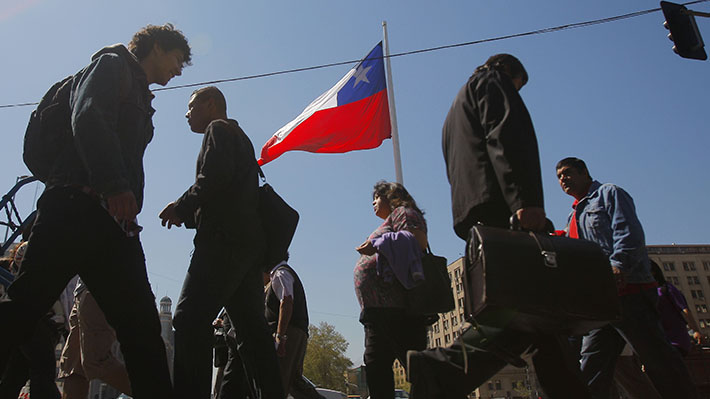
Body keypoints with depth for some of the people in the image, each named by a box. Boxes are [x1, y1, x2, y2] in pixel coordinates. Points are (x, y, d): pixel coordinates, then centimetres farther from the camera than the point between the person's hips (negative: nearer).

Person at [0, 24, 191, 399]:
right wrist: (114, 183, -25)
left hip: (114, 219, 8)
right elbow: (88, 118, -11)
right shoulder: (112, 63, 10)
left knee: (142, 327, -1)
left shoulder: (140, 100, 33)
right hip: (78, 203, -8)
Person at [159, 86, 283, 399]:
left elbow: (214, 176, -14)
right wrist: (188, 214, 18)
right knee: (251, 326, 7)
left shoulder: (218, 129, 5)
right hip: (250, 240, 10)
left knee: (190, 320, -15)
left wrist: (181, 206, -2)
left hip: (225, 239, -10)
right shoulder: (240, 137, 32)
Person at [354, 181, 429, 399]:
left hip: (396, 307, -10)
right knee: (375, 364, 4)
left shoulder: (402, 213, 5)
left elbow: (418, 241, -14)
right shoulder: (389, 222, 33)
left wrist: (376, 245, -12)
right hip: (378, 308, 10)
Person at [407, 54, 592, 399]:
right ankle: (442, 368, -29)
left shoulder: (457, 111, 39)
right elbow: (505, 135, -9)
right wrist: (525, 199, -22)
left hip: (471, 216, 10)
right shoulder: (491, 80, 13)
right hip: (499, 206, -10)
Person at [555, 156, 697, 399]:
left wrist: (618, 266, -25)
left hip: (629, 290, -8)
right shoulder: (575, 215, 28)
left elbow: (629, 233, -11)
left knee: (658, 359, -7)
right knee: (592, 367, 4)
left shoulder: (608, 193, 5)